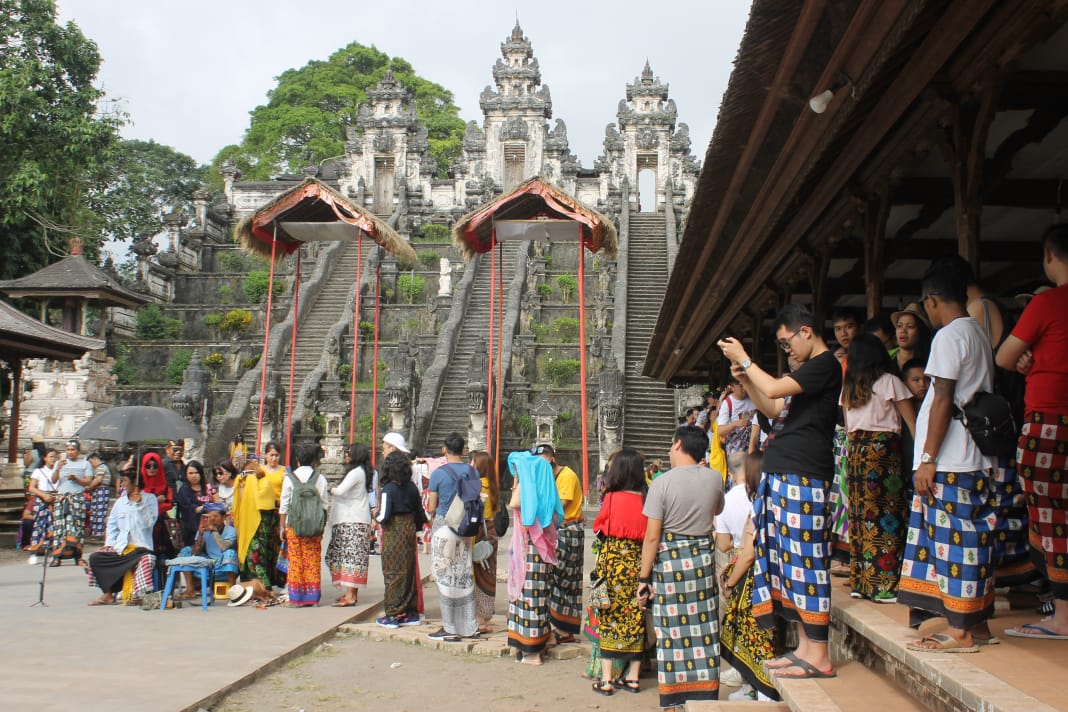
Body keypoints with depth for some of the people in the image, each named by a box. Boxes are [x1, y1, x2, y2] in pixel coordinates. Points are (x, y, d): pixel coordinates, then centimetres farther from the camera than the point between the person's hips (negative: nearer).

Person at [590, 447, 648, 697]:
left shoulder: (611, 498, -8)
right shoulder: (645, 499, -4)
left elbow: (598, 528, 4)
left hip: (613, 557, -2)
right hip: (638, 560, 2)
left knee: (610, 616, 5)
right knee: (635, 616, 10)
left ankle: (606, 679, 6)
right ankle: (633, 677, 18)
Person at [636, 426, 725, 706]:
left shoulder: (663, 483, -12)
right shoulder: (714, 478, -1)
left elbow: (652, 537, -13)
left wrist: (643, 578, -6)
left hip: (669, 560, -3)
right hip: (703, 557, 3)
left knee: (672, 632, 5)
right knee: (703, 631, 10)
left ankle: (675, 698, 12)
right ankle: (705, 694, 18)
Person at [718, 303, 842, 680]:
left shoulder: (825, 364, -9)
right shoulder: (809, 370, 22)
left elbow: (774, 389, -18)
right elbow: (773, 408, 26)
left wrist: (744, 359, -4)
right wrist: (744, 378, 14)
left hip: (803, 478, -10)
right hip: (784, 476, 10)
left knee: (803, 559, -8)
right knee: (789, 559, 10)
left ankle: (818, 656, -4)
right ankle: (804, 647, 16)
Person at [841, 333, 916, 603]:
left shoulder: (848, 388, 13)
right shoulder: (889, 382, -2)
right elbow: (913, 423, -3)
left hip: (855, 452, 6)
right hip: (883, 450, -6)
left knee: (860, 517, 9)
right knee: (887, 519, -3)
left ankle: (860, 582, 13)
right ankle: (884, 586, -4)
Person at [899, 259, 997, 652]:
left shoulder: (949, 336, -12)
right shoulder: (979, 334, 16)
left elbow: (943, 400, -17)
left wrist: (927, 459, -15)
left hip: (950, 461, -9)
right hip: (975, 458, 9)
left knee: (953, 539, -5)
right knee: (972, 538, 12)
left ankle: (960, 631, 1)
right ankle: (976, 623, 19)